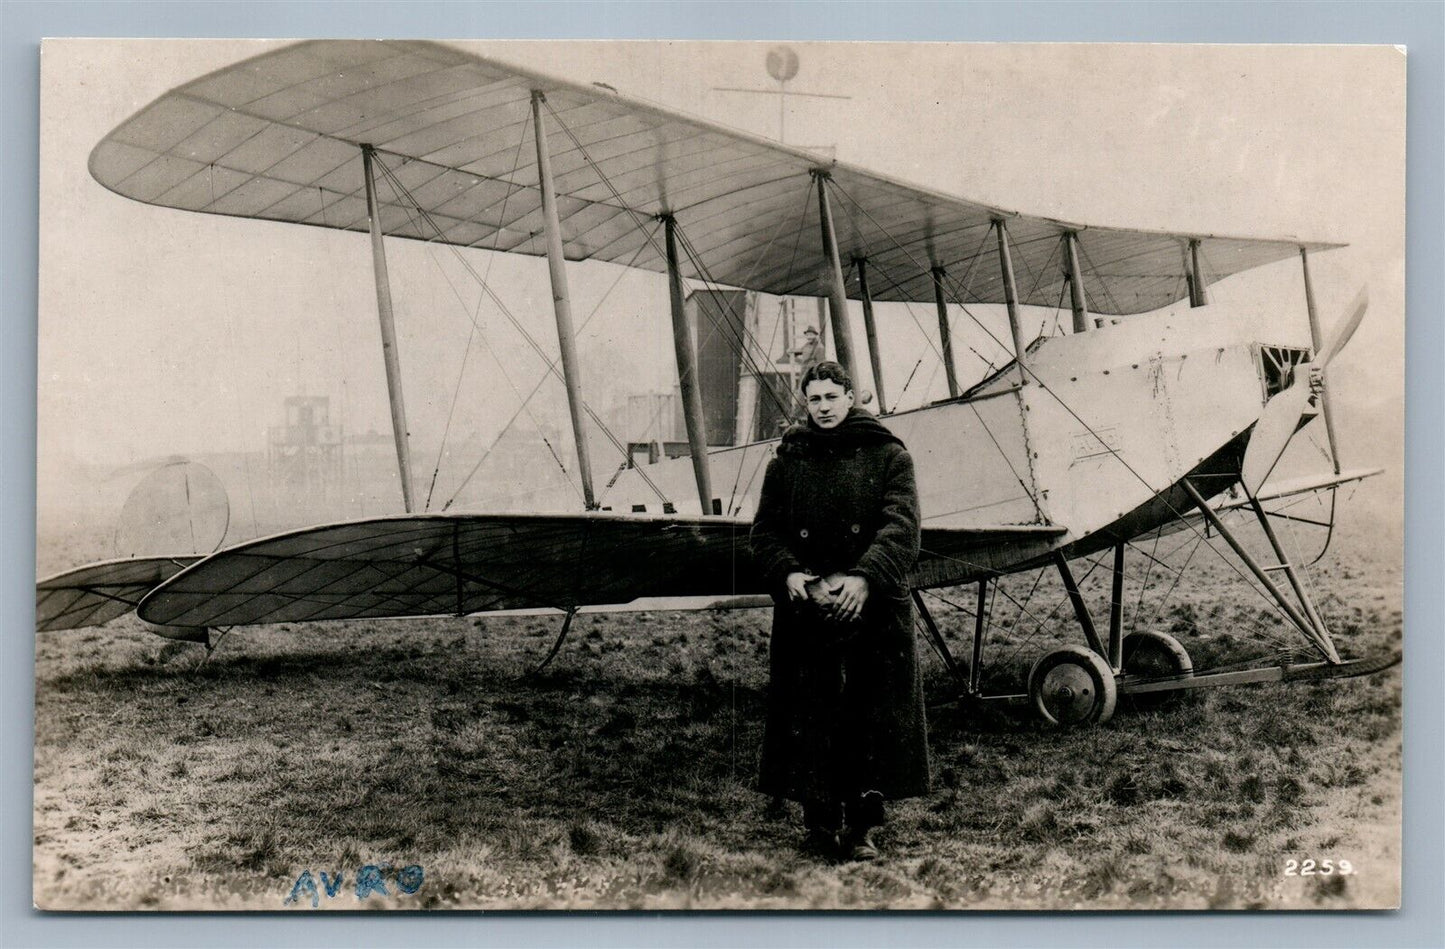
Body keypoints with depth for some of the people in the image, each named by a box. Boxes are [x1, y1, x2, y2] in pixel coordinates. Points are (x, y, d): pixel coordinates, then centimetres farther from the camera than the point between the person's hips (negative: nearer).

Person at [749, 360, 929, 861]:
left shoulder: (888, 456, 4)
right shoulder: (786, 461, 11)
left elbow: (901, 527, -7)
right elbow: (765, 531, 9)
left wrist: (864, 578, -22)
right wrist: (787, 573, -11)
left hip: (873, 608, -1)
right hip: (804, 609, 2)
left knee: (873, 719, 0)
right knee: (809, 720, 2)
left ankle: (862, 827, 11)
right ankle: (819, 823, 14)